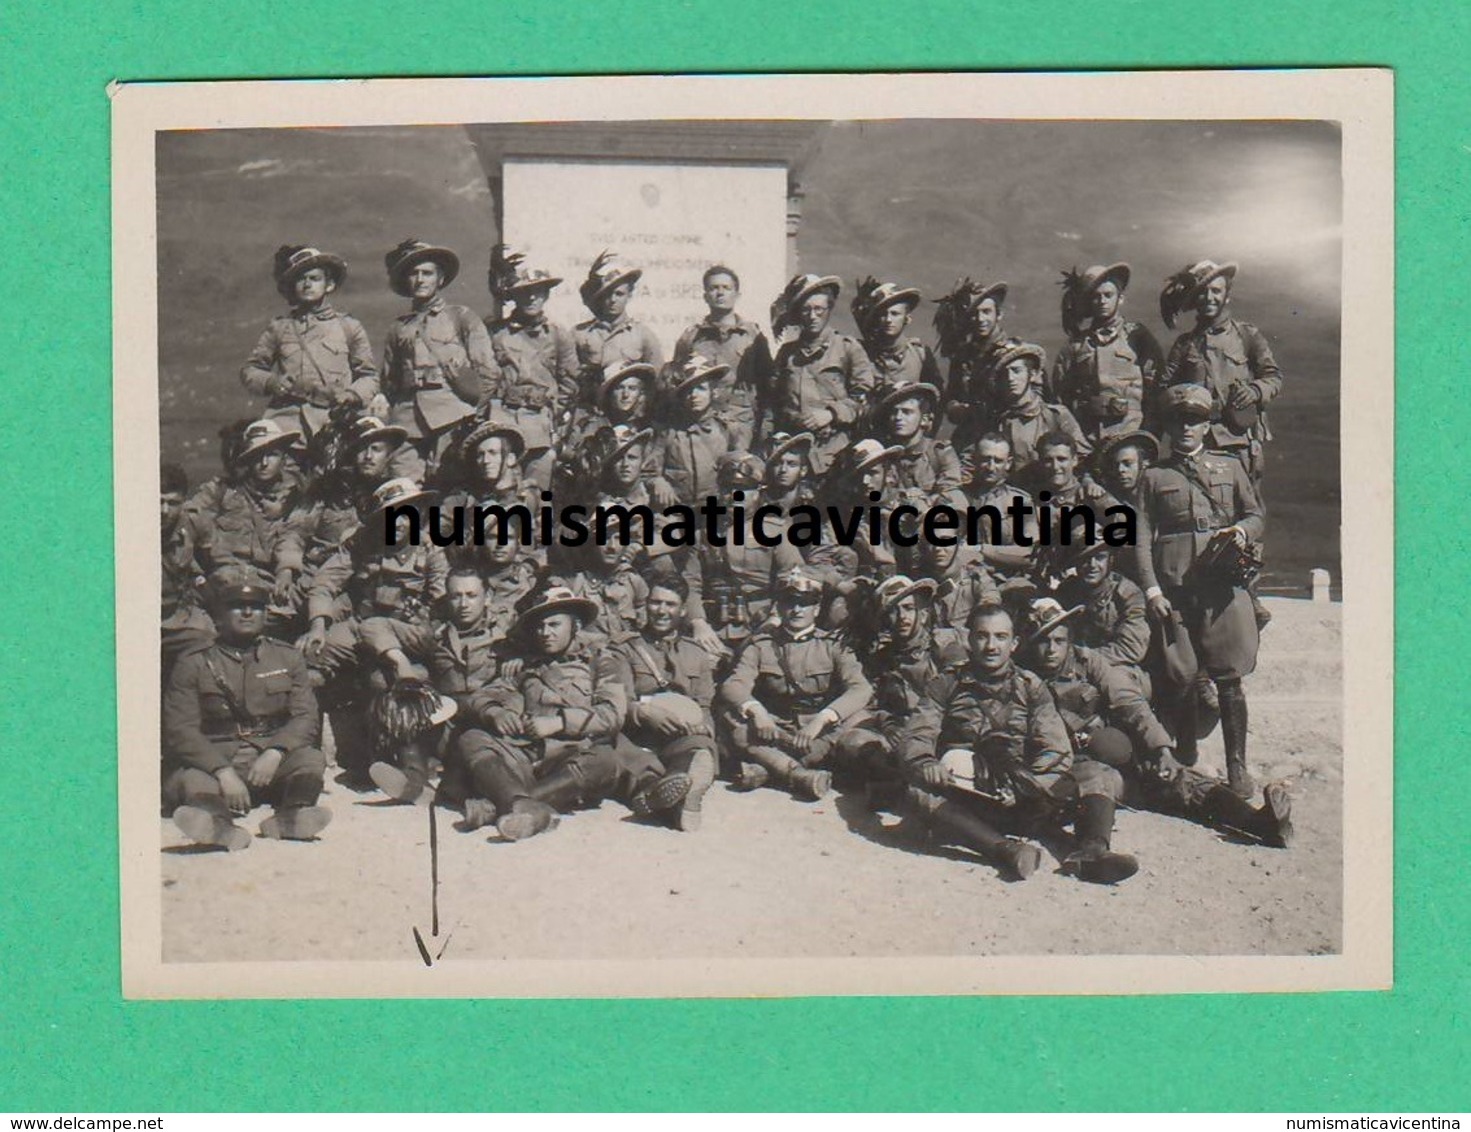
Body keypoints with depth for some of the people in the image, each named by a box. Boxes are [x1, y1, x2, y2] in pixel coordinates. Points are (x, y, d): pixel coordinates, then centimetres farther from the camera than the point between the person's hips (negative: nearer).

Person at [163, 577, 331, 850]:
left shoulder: (288, 658, 15)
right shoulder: (193, 664, 7)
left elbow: (306, 716, 5)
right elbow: (180, 730, -3)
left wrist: (275, 753, -17)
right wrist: (223, 772, -20)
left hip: (272, 759, 2)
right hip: (213, 760, -2)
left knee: (310, 759, -27)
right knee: (190, 780, -34)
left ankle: (292, 815, -52)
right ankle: (218, 822, -63)